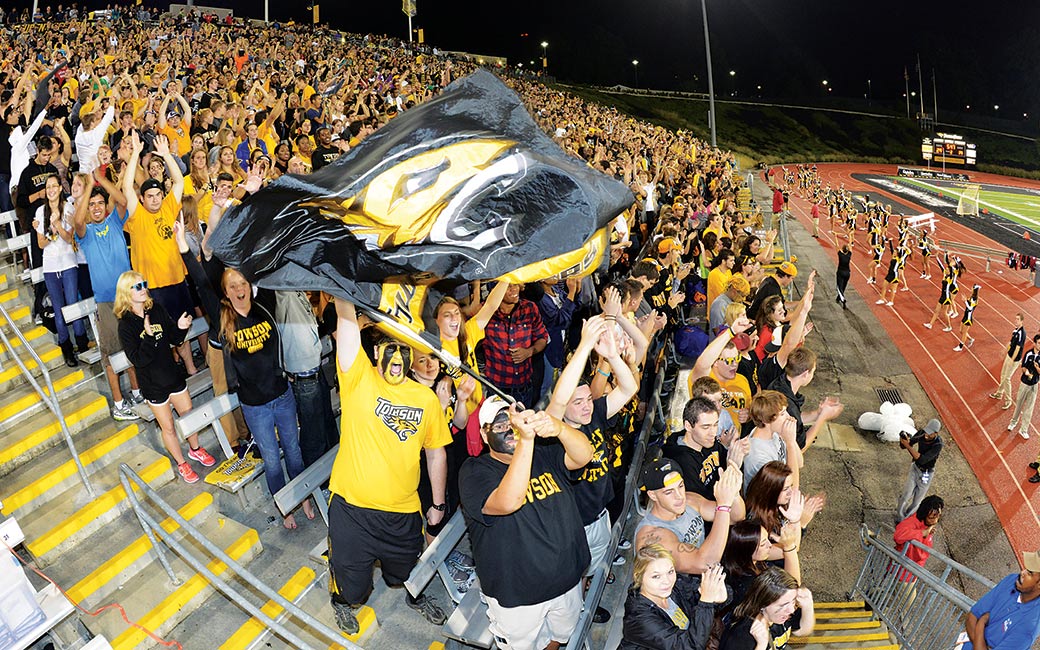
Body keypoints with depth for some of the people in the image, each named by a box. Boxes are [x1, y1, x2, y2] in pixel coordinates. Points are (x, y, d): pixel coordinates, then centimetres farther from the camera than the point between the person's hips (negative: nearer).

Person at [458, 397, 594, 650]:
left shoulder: (545, 456, -2)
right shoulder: (474, 471, -18)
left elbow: (583, 455, -22)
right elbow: (508, 502, -38)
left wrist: (558, 427, -44)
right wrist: (526, 440, -47)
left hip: (567, 581, 4)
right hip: (516, 596, -4)